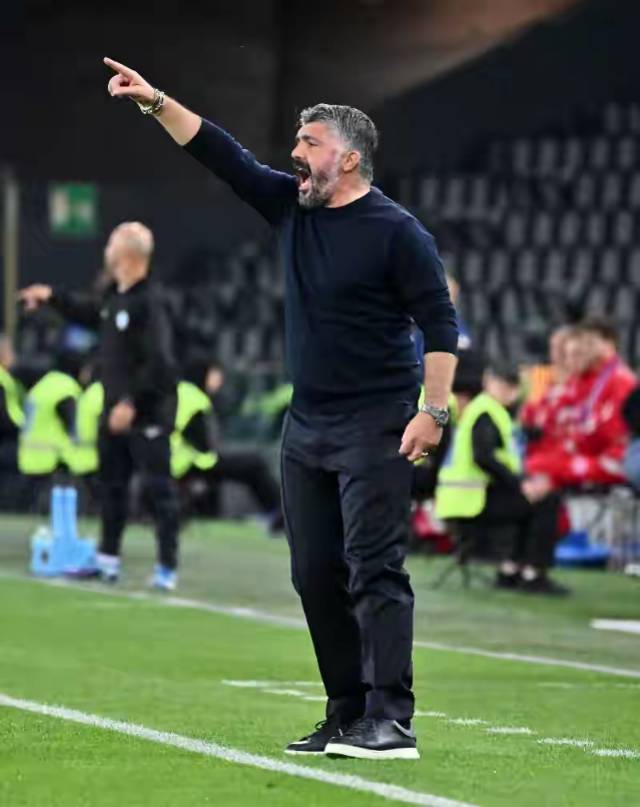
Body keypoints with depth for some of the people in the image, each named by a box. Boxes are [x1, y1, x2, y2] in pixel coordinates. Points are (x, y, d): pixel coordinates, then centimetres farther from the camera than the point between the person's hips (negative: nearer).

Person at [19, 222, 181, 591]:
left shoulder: (149, 302, -21)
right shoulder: (114, 296, 7)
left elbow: (159, 363, -25)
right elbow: (89, 313, 30)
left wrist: (133, 402, -25)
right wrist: (52, 297, 28)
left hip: (147, 415, -10)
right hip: (115, 411, 10)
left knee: (160, 488, -3)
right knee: (112, 484, 17)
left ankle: (168, 567, 1)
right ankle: (109, 559, 28)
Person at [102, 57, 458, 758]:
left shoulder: (396, 232, -8)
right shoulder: (291, 207, 10)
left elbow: (440, 324, -9)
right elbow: (221, 154, 11)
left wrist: (434, 412, -17)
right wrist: (154, 102, 3)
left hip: (375, 429, -8)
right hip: (306, 427, 8)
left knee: (374, 569, -13)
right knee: (315, 576, 7)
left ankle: (390, 722, -17)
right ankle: (347, 717, 12)